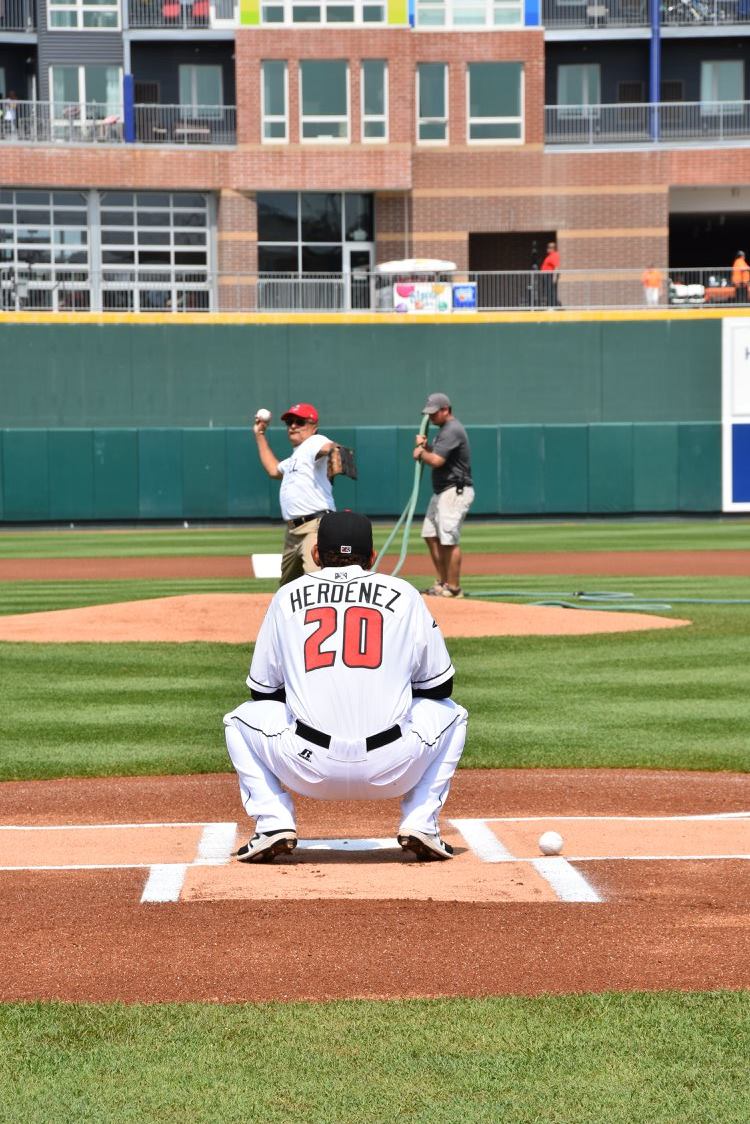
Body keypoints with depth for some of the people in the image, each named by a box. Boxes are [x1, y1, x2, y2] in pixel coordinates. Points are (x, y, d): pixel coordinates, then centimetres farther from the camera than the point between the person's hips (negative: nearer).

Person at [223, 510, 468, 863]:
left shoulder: (288, 596, 14)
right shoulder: (403, 594, 12)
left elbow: (263, 691, 19)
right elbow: (438, 686, 16)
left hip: (309, 768, 0)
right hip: (393, 771, 0)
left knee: (242, 721, 29)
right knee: (451, 714, 29)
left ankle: (274, 824, 10)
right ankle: (420, 824, 13)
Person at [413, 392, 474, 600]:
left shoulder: (452, 430, -16)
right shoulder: (445, 429, 18)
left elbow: (436, 460, -25)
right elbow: (435, 455, 21)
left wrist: (421, 452, -6)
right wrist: (424, 446, 3)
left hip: (455, 491, -11)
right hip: (441, 492, 11)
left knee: (449, 539, -11)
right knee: (431, 535, 13)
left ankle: (453, 588, -8)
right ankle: (442, 582, 19)